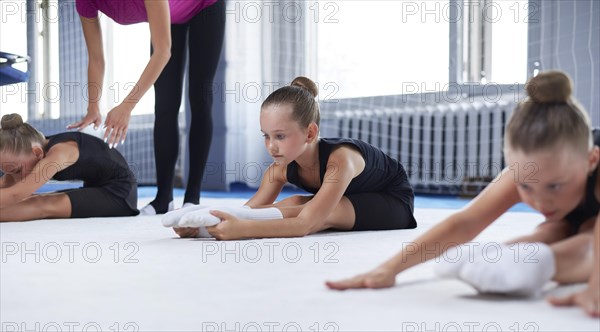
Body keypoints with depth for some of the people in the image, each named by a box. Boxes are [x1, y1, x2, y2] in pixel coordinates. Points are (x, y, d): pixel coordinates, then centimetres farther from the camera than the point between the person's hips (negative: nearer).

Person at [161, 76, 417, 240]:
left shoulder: (339, 160, -40)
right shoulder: (281, 168, -18)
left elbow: (305, 225, -50)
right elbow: (249, 211, -25)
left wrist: (243, 229, -63)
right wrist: (216, 225, -45)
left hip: (393, 203, -7)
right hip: (347, 201, 7)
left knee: (325, 213, -35)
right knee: (293, 204, -26)